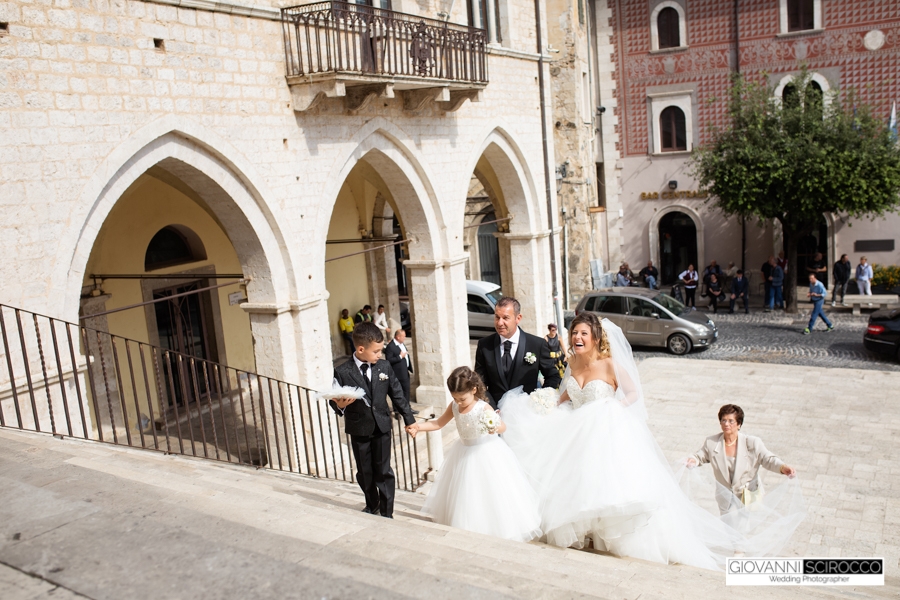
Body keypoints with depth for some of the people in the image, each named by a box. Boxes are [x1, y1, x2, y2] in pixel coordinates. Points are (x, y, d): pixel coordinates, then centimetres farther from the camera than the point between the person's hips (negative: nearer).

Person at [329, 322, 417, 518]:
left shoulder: (384, 366, -4)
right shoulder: (342, 373, -13)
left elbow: (397, 395, 3)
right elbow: (334, 402, -7)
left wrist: (409, 419, 4)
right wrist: (339, 405, -30)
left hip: (382, 427, 1)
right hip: (359, 430, -1)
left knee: (383, 471, 7)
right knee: (365, 473, 15)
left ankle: (386, 512, 21)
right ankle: (372, 505, 39)